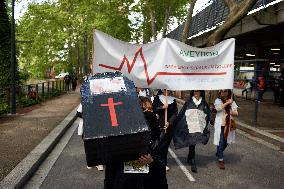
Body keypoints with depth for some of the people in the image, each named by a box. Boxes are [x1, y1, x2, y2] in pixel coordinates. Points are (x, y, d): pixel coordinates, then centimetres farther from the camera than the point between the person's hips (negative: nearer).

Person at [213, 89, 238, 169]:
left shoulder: (232, 102, 6)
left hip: (228, 125, 4)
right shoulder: (218, 100, -4)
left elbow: (236, 113, 4)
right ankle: (220, 160, 2)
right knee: (221, 142, -7)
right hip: (220, 125, -4)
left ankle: (218, 153, 40)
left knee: (226, 142, 14)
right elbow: (218, 108, -24)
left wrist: (231, 112, -16)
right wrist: (227, 103, -24)